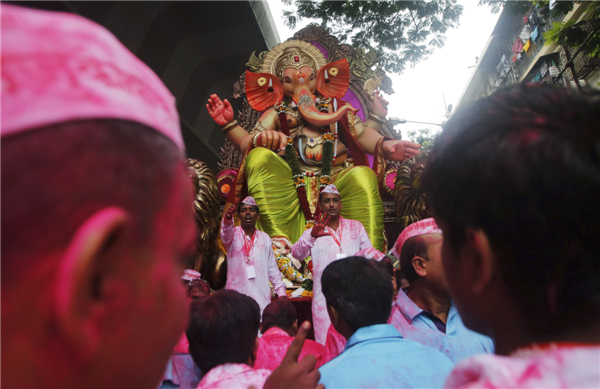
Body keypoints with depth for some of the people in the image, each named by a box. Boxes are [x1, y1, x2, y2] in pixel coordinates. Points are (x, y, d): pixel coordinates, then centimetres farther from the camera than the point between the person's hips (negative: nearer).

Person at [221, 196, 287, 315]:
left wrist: (281, 292, 7)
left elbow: (272, 267, 13)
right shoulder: (234, 234, 2)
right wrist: (227, 218, -44)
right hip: (236, 296, -2)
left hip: (261, 297, 2)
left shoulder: (265, 238, 11)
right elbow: (226, 233, -22)